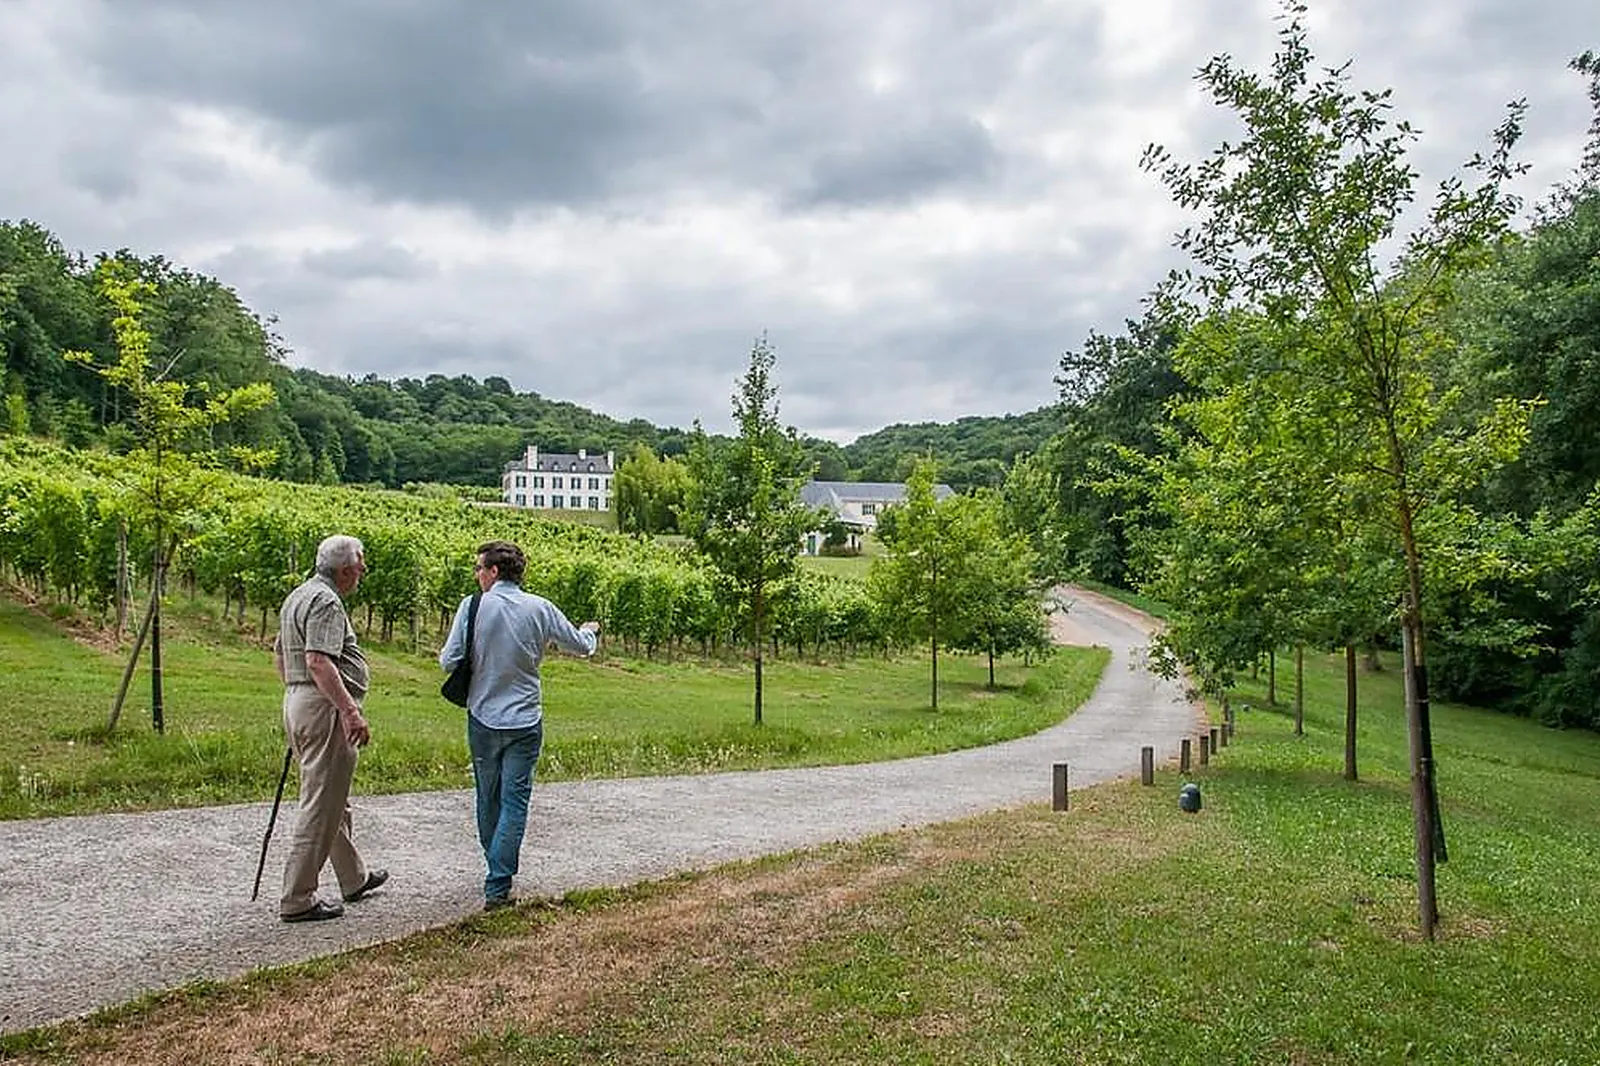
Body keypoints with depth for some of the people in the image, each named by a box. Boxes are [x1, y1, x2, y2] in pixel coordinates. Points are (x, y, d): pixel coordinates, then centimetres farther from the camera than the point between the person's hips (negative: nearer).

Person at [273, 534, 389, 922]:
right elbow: (318, 662, -26)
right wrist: (351, 711, -28)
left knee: (335, 801, 20)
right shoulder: (326, 601, -16)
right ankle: (297, 900, 1)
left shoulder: (297, 596, 18)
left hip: (297, 702, 11)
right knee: (321, 806, -4)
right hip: (325, 706, -11)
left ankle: (355, 878, 33)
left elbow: (279, 653, 24)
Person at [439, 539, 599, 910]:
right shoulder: (541, 609, -4)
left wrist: (443, 654, 16)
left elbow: (449, 661, -8)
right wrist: (590, 629, 30)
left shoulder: (473, 606, -9)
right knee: (514, 802, 1)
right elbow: (582, 646, 8)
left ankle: (498, 869, 33)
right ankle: (497, 886, -5)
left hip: (483, 719, 1)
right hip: (525, 722, 0)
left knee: (488, 799, 17)